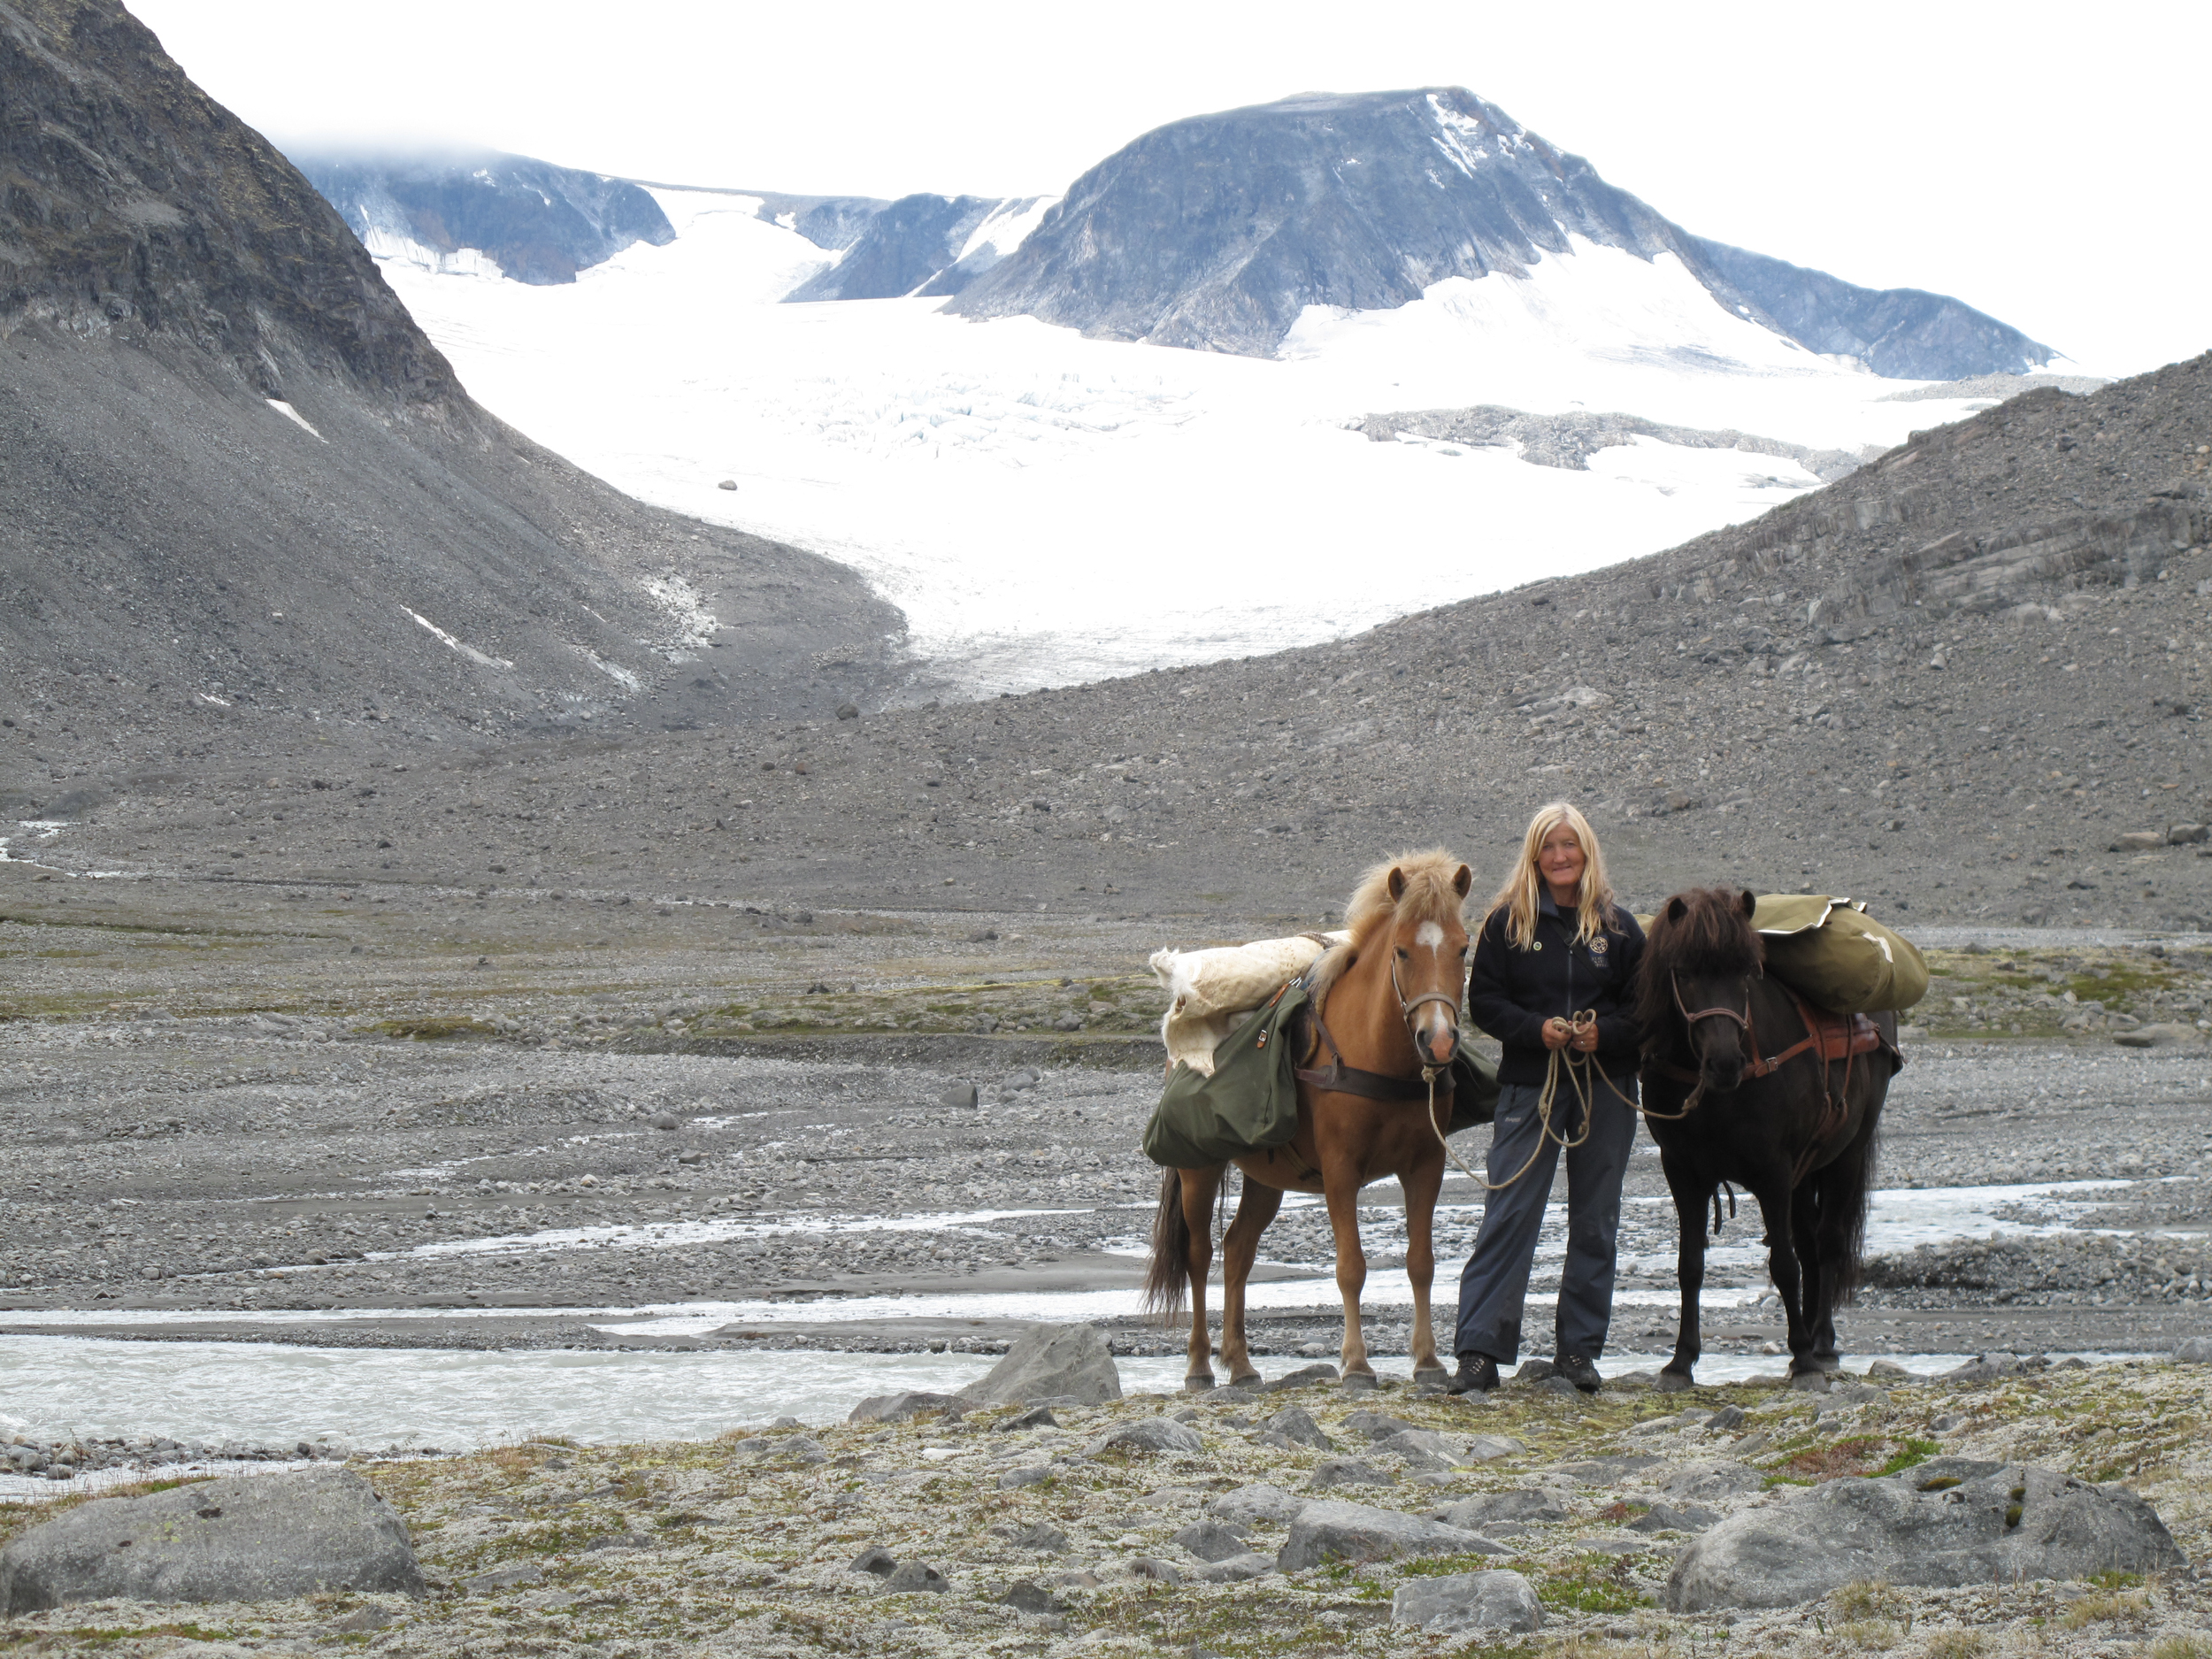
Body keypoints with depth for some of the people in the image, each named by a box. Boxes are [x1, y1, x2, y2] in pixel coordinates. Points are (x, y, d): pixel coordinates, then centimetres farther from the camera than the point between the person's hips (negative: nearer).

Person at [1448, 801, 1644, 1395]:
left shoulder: (1618, 927, 5)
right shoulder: (1506, 922, 1)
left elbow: (1644, 1007, 6)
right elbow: (1483, 1001, -1)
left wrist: (1605, 1034, -14)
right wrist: (1537, 1028, -17)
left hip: (1605, 1089, 2)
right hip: (1529, 1084, -2)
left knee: (1595, 1221, 7)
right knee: (1508, 1214, -6)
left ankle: (1579, 1348, 17)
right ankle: (1479, 1352, -7)